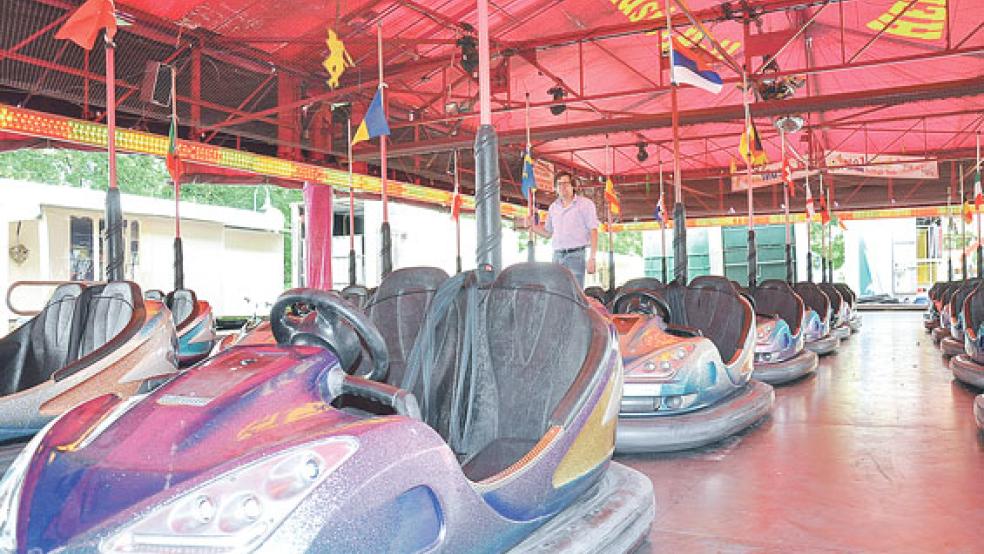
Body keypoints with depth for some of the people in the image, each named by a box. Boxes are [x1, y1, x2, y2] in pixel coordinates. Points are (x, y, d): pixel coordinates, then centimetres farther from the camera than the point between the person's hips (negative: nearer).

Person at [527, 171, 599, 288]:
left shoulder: (585, 204, 2)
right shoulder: (553, 207, 17)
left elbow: (593, 231, -4)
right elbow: (548, 233, 25)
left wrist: (592, 258, -12)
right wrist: (532, 227, 7)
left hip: (576, 255, -5)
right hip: (557, 255, 5)